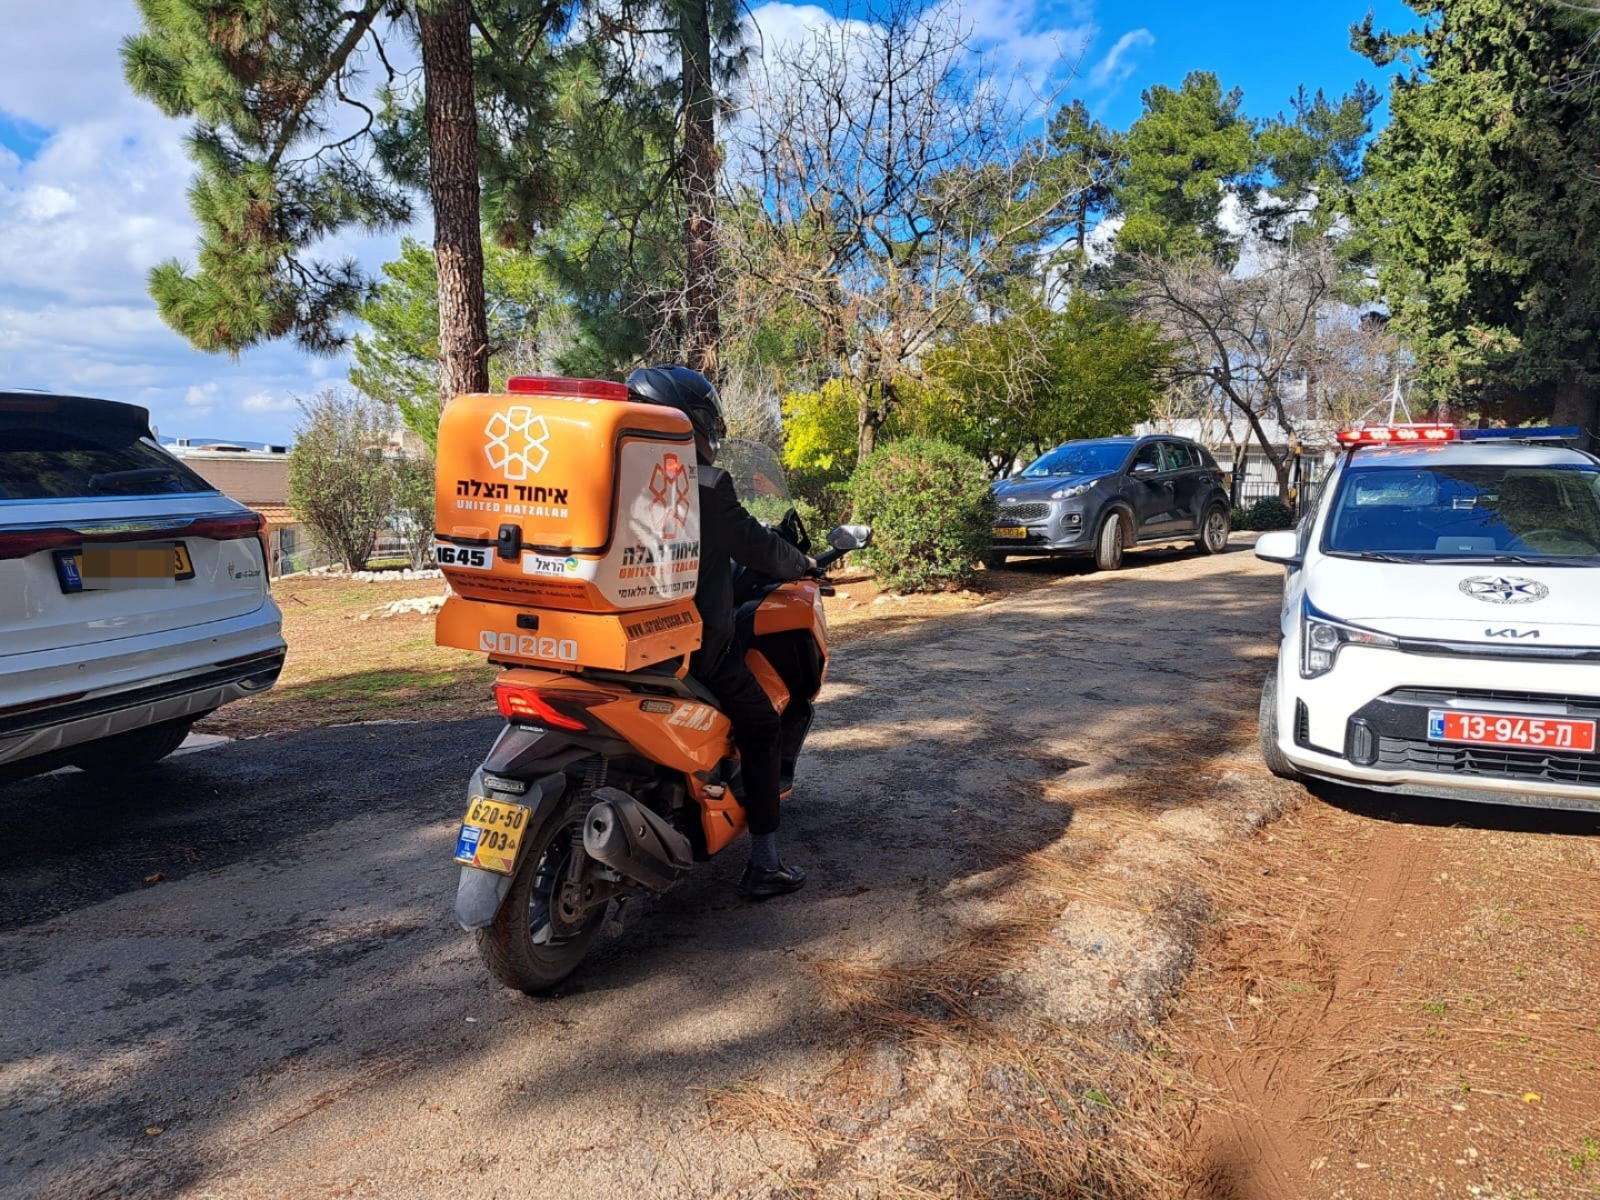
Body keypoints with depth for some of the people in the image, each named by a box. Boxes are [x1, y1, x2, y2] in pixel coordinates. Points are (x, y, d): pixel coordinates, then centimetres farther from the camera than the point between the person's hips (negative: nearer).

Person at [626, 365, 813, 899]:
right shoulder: (705, 487, -15)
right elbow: (757, 547, -10)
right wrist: (803, 563, 10)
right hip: (692, 640, -7)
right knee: (762, 730, 9)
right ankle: (764, 865, 9)